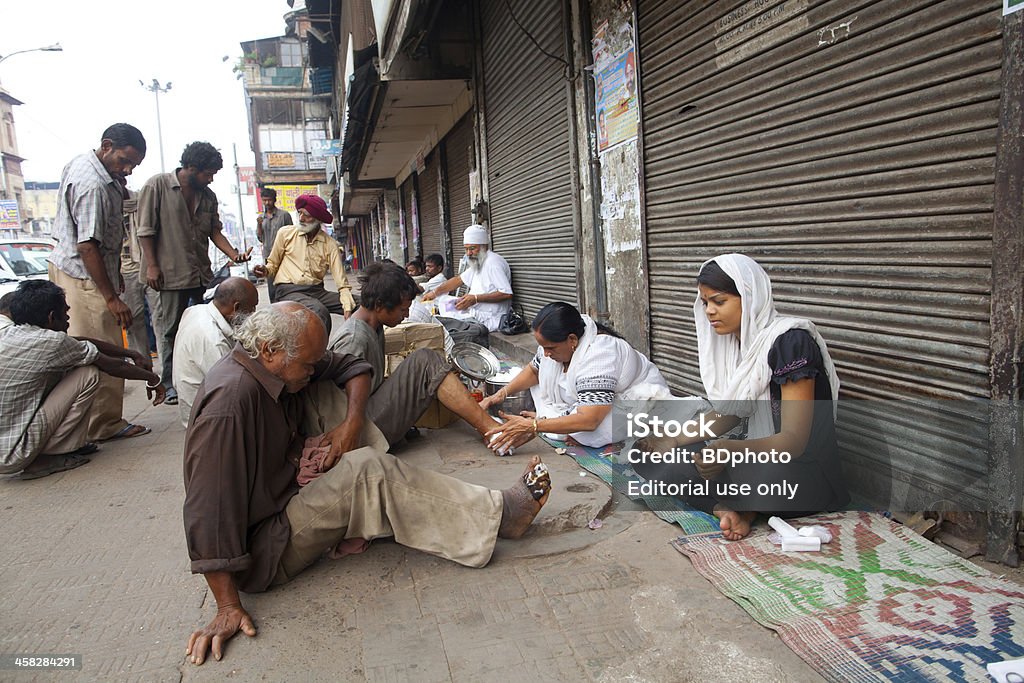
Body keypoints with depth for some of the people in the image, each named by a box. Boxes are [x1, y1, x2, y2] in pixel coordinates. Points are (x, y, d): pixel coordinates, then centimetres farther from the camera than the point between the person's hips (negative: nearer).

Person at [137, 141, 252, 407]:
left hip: (201, 273, 5)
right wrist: (151, 265, -11)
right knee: (170, 329, 3)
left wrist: (234, 254, -4)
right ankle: (169, 385, 13)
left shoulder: (208, 196, 11)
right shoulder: (157, 186, -5)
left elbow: (215, 231, 12)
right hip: (170, 272, -5)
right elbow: (146, 229, -6)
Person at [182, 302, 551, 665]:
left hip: (286, 496, 9)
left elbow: (352, 367, 7)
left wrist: (352, 421, -13)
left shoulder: (283, 362, -4)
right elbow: (209, 508, -31)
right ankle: (498, 515, -18)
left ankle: (354, 529, -8)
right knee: (366, 471, -27)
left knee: (327, 395, -2)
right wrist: (228, 607, -28)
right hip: (260, 554, -9)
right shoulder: (229, 402, -31)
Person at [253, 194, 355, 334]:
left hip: (317, 291, 3)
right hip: (289, 291, -2)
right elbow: (273, 264, 15)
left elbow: (342, 283, -1)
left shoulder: (330, 244, 4)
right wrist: (265, 270, -10)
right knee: (320, 311, -35)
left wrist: (348, 310, -17)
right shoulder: (285, 233, 4)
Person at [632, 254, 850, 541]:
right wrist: (674, 441, 0)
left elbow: (794, 440, -23)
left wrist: (730, 450, -41)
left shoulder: (790, 341, -20)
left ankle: (732, 506, -7)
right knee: (654, 463, -11)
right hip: (755, 452, 8)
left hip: (804, 474, -7)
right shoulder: (736, 340, 5)